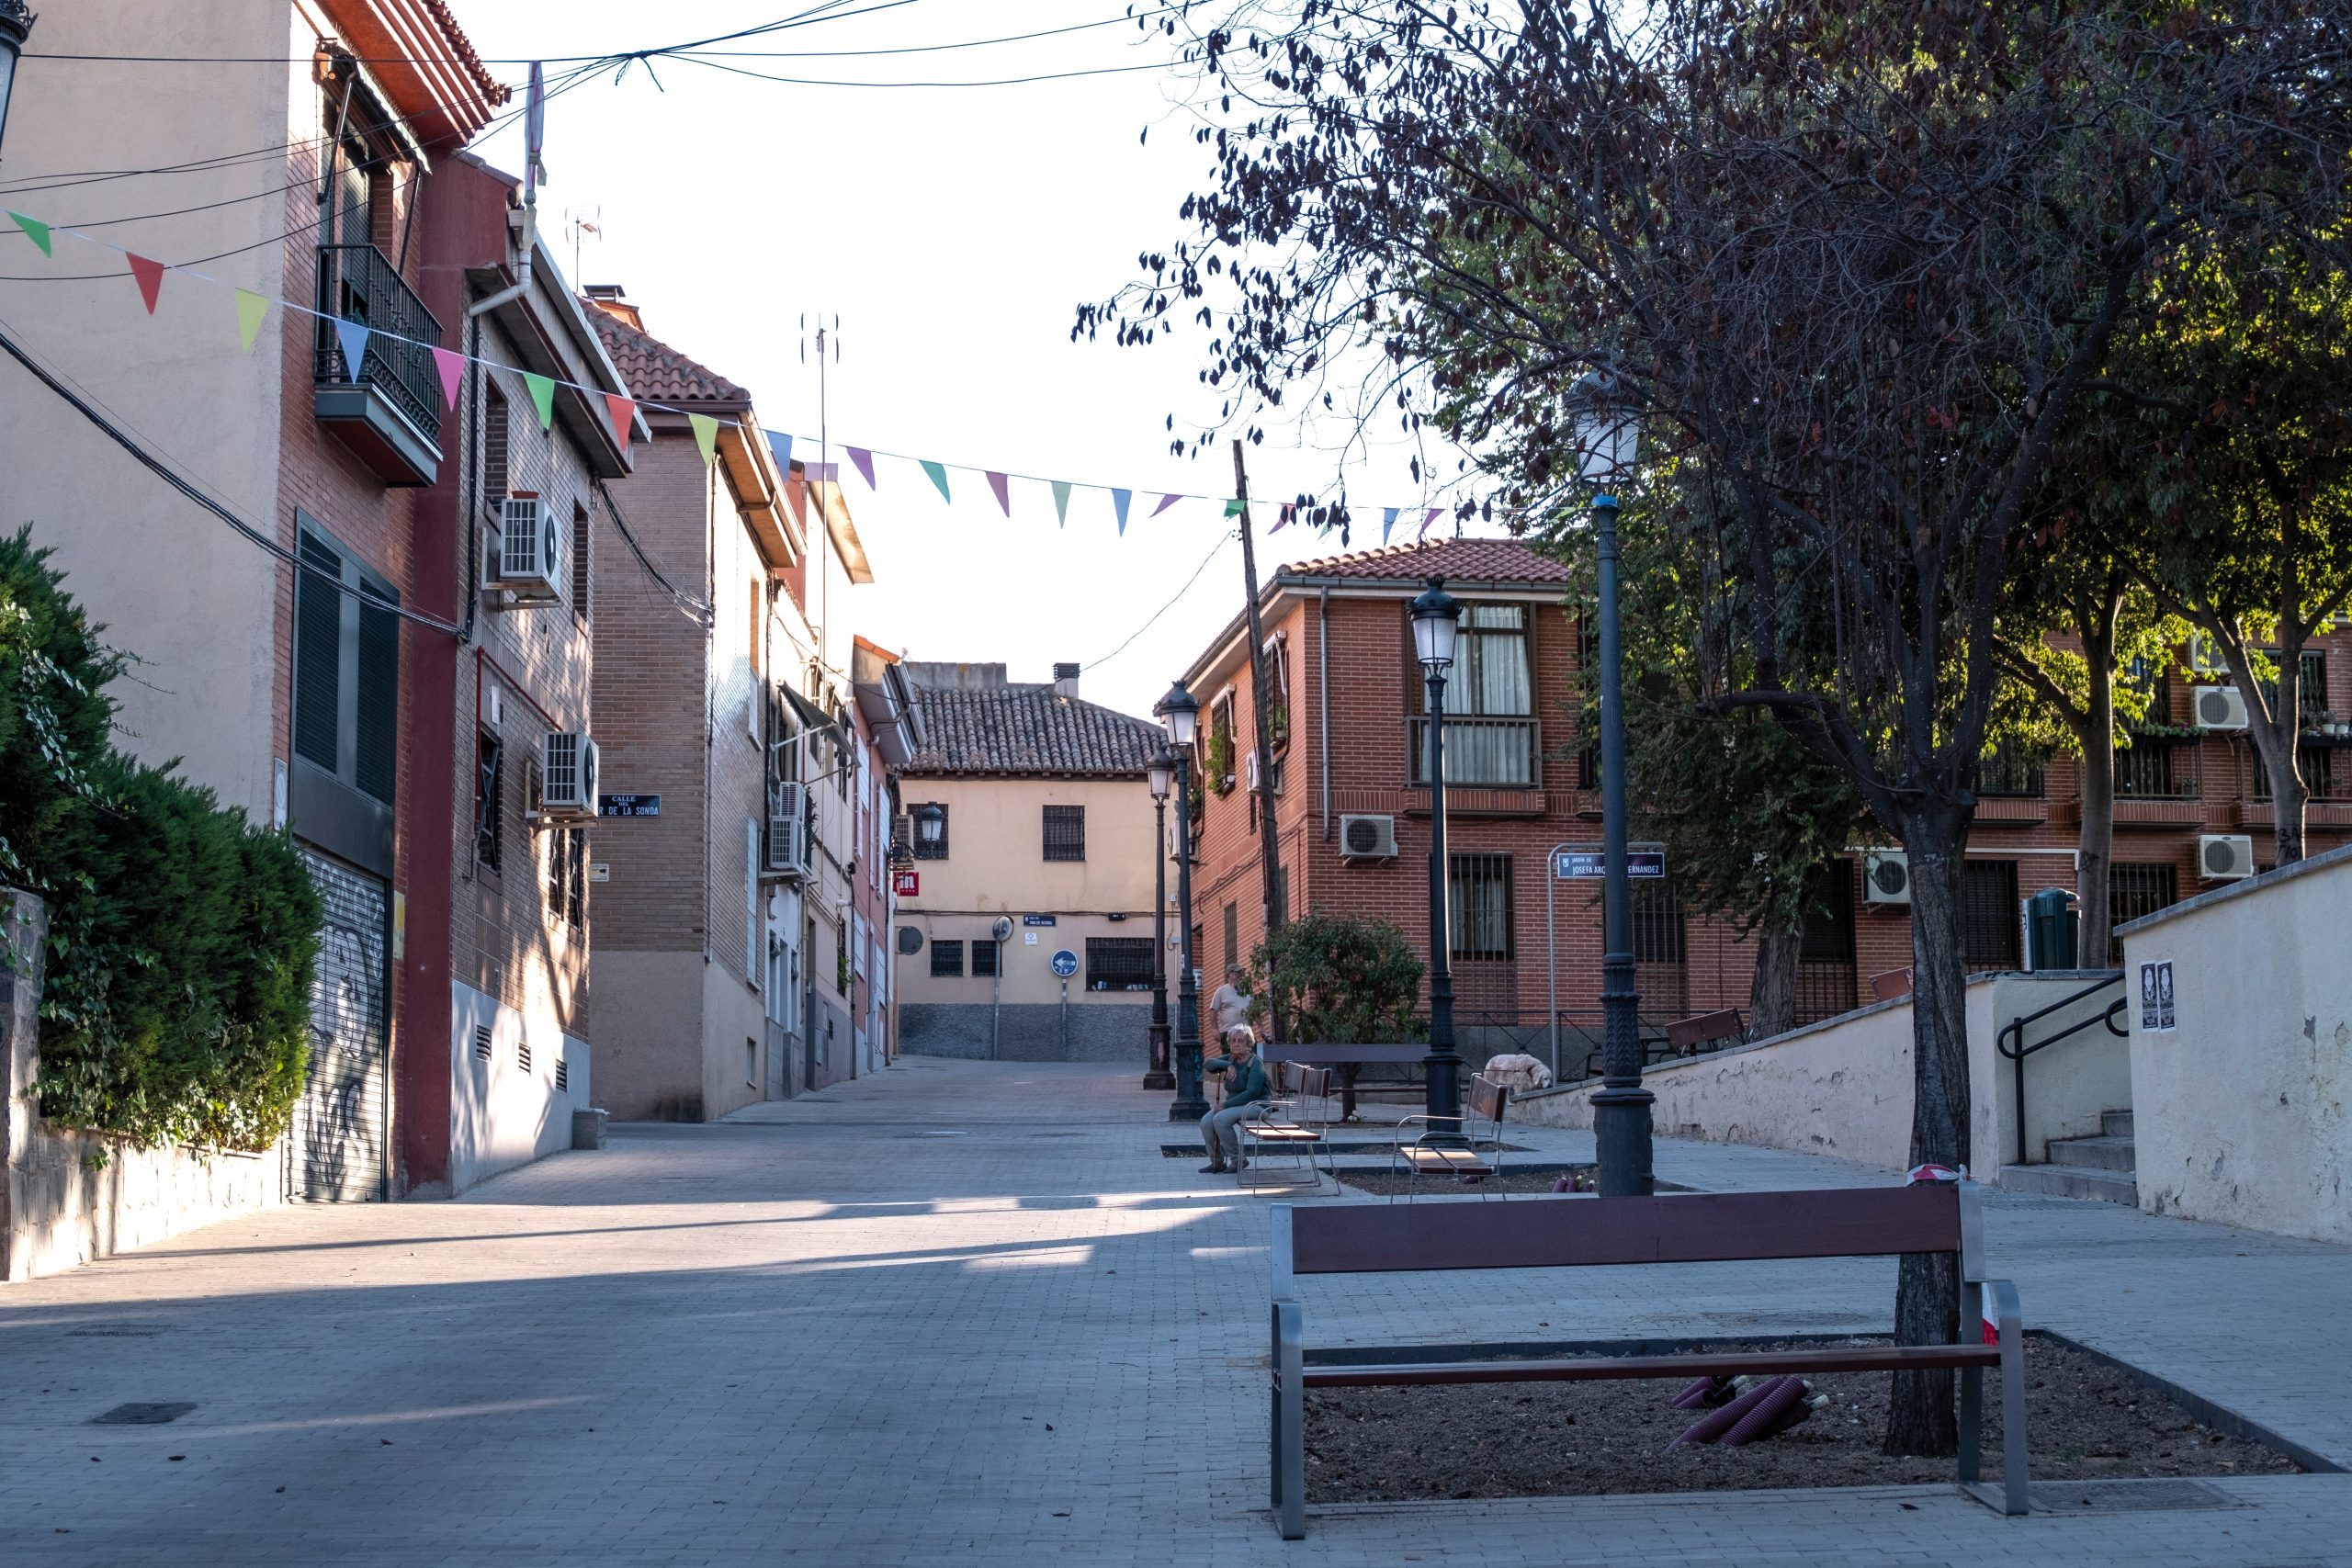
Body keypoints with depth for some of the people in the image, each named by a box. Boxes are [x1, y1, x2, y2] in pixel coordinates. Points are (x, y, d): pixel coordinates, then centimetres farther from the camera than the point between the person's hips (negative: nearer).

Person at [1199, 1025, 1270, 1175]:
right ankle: (1217, 1162, -2)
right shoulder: (1231, 1059, 11)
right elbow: (1208, 1063, -2)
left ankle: (1237, 1161, -17)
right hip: (1234, 1104, 8)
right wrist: (1228, 1066, -20)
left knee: (1220, 1119, -29)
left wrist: (1226, 1105, -25)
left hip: (1255, 1104, -8)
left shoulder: (1255, 1063, -13)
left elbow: (1252, 1092, -23)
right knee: (1206, 1122, -13)